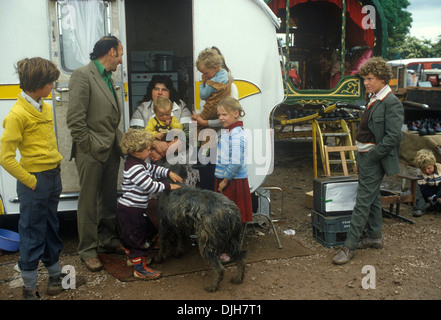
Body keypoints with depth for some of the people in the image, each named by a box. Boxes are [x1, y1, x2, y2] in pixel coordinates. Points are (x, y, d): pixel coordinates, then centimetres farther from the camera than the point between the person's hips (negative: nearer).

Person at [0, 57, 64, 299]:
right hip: (35, 180, -7)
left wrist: (56, 167, 10)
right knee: (32, 233, 4)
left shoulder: (45, 108, 8)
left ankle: (55, 274, 34)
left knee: (51, 227, 19)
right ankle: (29, 288, 18)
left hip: (53, 177, 7)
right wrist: (30, 181, -16)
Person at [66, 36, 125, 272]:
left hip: (111, 150, 8)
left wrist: (117, 142, 8)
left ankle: (108, 240, 31)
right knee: (89, 203, 4)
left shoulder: (107, 78, 15)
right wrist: (89, 146, -14)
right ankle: (88, 250, 16)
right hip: (92, 154, -8)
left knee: (109, 199, 16)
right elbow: (74, 119, -16)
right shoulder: (82, 75, -11)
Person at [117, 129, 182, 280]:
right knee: (137, 238, -1)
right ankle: (140, 268, 9)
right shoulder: (134, 168, -25)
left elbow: (153, 169, 20)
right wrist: (168, 186, -17)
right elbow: (150, 186, -26)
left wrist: (169, 173, 9)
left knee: (129, 236, 25)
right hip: (132, 211, -11)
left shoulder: (138, 163, 8)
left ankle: (132, 257, 44)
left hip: (127, 209, 11)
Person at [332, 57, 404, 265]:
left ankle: (349, 246, 0)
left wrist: (371, 156, -17)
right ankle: (374, 237, 31)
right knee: (372, 199, 18)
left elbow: (393, 137, -20)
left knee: (363, 201, -6)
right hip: (365, 157, 9)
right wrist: (360, 159, 14)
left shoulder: (392, 103, -15)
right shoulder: (373, 100, 13)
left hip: (374, 159, -9)